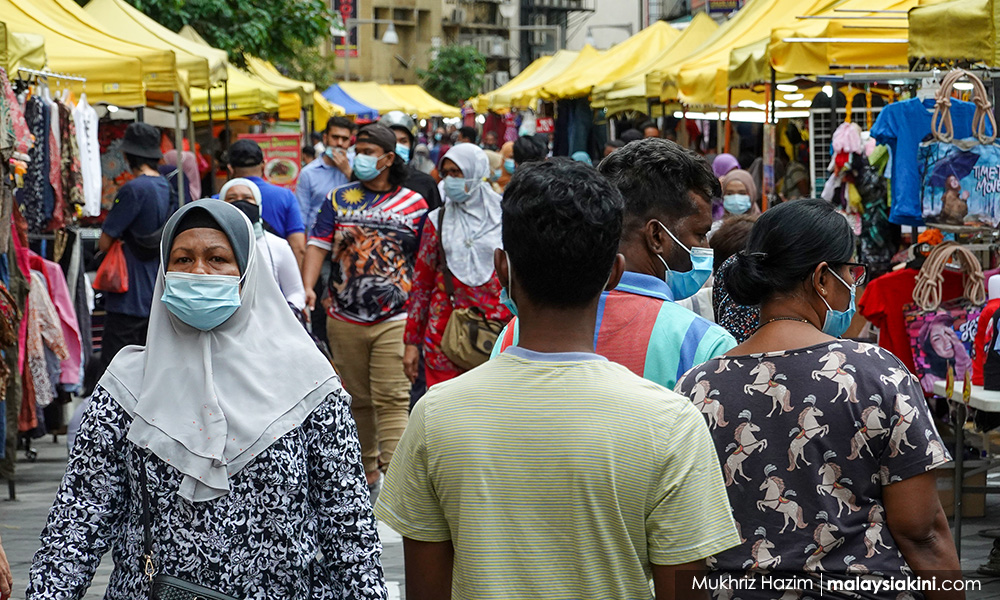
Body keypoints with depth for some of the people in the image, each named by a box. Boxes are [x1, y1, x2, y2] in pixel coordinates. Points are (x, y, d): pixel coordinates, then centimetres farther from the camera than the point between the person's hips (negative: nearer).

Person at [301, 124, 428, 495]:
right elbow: (319, 244, 1)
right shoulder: (338, 199, 8)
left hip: (394, 320, -3)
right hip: (345, 320, 3)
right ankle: (368, 470, 24)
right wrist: (307, 286, -14)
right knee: (358, 399, 11)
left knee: (391, 398, -10)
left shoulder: (413, 204, 4)